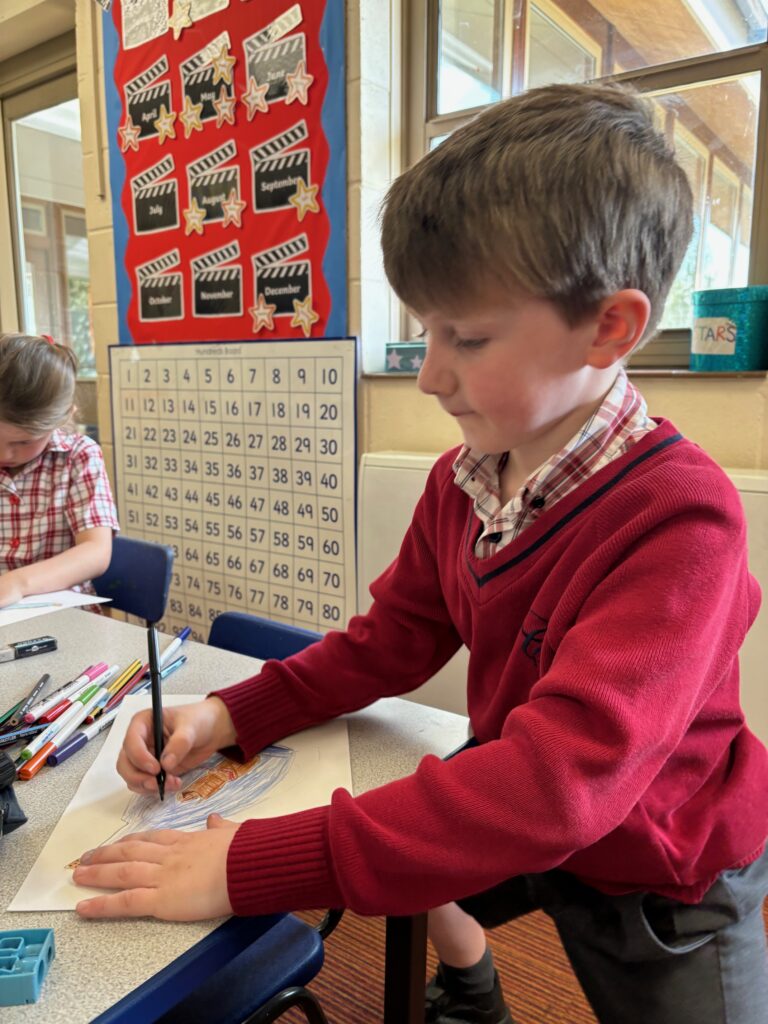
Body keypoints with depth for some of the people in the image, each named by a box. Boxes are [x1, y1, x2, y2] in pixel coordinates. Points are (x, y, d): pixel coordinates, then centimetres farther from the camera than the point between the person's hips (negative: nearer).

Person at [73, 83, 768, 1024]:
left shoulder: (679, 515, -34)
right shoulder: (460, 479, -10)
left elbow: (564, 778, -41)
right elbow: (390, 641, -3)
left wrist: (252, 867, -40)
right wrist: (231, 715, -16)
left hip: (667, 883, -4)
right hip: (514, 814, 5)